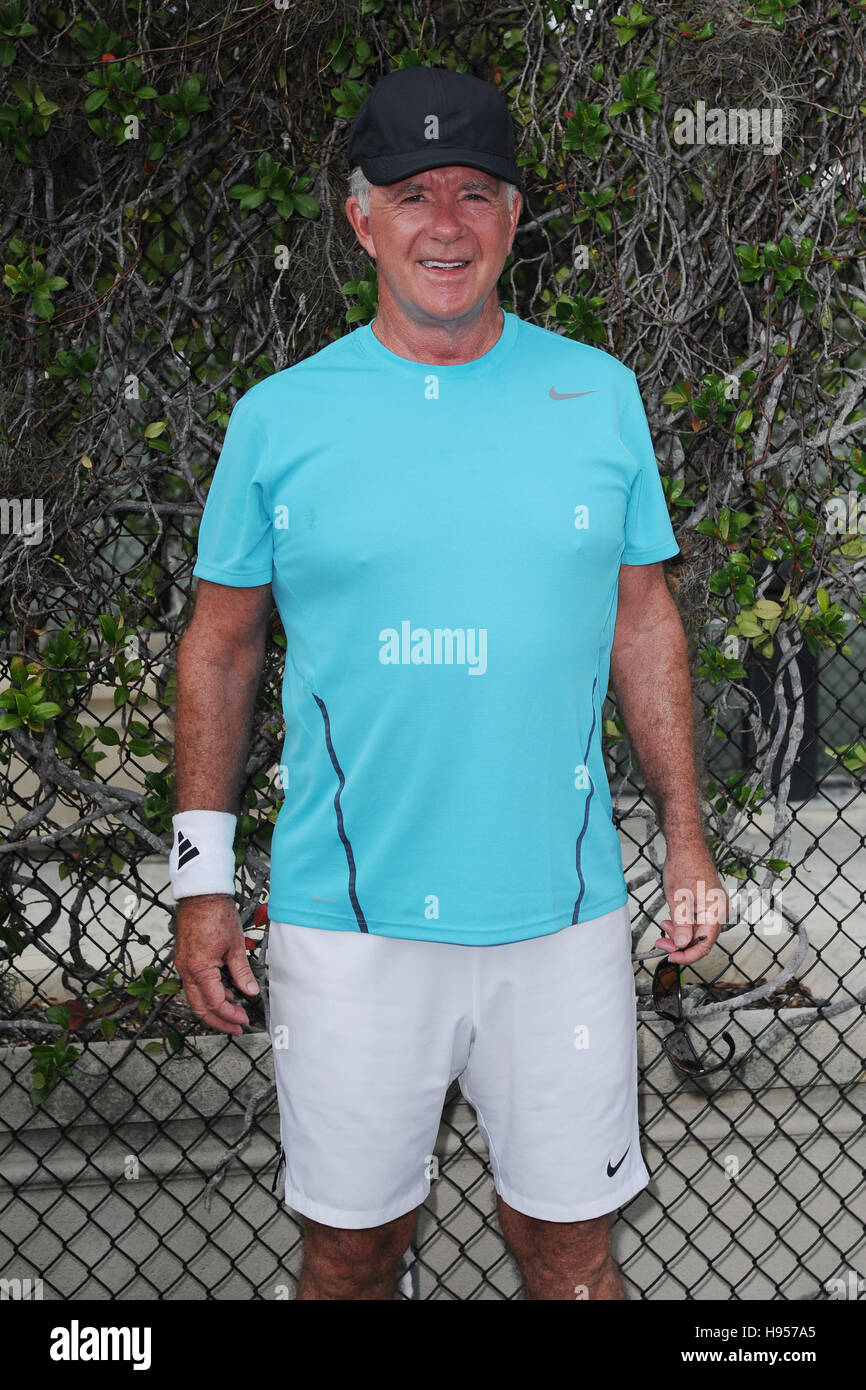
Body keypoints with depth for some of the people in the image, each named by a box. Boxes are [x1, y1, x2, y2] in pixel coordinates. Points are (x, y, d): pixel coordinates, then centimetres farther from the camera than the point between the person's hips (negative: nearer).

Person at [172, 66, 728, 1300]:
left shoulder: (600, 394, 3)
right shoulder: (279, 416, -1)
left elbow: (644, 622, 9)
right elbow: (221, 647, 5)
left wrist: (685, 832, 7)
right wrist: (203, 874, 2)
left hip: (560, 910, 1)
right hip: (347, 917, -1)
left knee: (569, 1239, 13)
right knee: (354, 1241, 13)